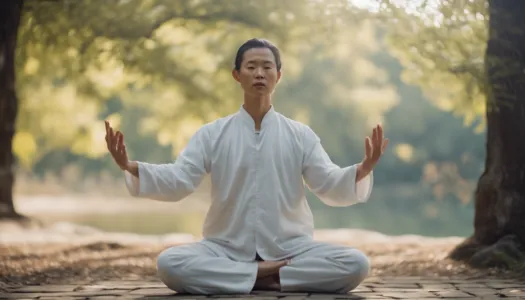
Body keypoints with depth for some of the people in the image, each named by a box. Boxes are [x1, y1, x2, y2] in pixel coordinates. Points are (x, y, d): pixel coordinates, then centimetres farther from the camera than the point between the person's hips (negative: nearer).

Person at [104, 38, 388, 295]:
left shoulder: (300, 135, 4)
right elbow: (177, 181, -6)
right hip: (226, 250, 0)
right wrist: (130, 166, -24)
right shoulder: (211, 134, 3)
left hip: (289, 250, 1)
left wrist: (362, 170, -27)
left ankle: (246, 277, -20)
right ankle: (269, 274, -22)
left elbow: (330, 186, -4)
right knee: (169, 264, -30)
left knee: (356, 264, -25)